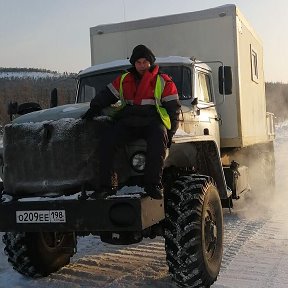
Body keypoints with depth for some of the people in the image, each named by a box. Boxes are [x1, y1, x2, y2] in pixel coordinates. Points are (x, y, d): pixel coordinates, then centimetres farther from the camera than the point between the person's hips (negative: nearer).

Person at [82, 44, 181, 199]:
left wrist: (169, 133, -2)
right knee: (106, 142, -21)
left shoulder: (164, 82, 10)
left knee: (158, 141, -37)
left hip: (153, 121, -3)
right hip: (127, 121, 3)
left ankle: (153, 184, -35)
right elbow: (106, 95, 24)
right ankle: (104, 186, -18)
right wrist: (94, 108, 6)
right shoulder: (124, 80, 21)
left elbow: (173, 109, 7)